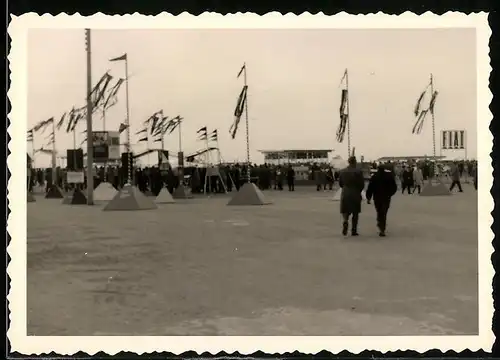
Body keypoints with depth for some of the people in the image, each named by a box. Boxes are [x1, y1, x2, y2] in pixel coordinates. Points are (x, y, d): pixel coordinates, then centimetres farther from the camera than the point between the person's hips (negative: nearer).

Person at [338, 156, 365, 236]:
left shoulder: (342, 171, 0)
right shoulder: (358, 171, -9)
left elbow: (340, 183, 6)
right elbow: (362, 184, -6)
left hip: (345, 194, 2)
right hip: (356, 195, -2)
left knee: (345, 211, 11)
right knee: (355, 213, 10)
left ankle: (345, 221, -21)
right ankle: (354, 231, 11)